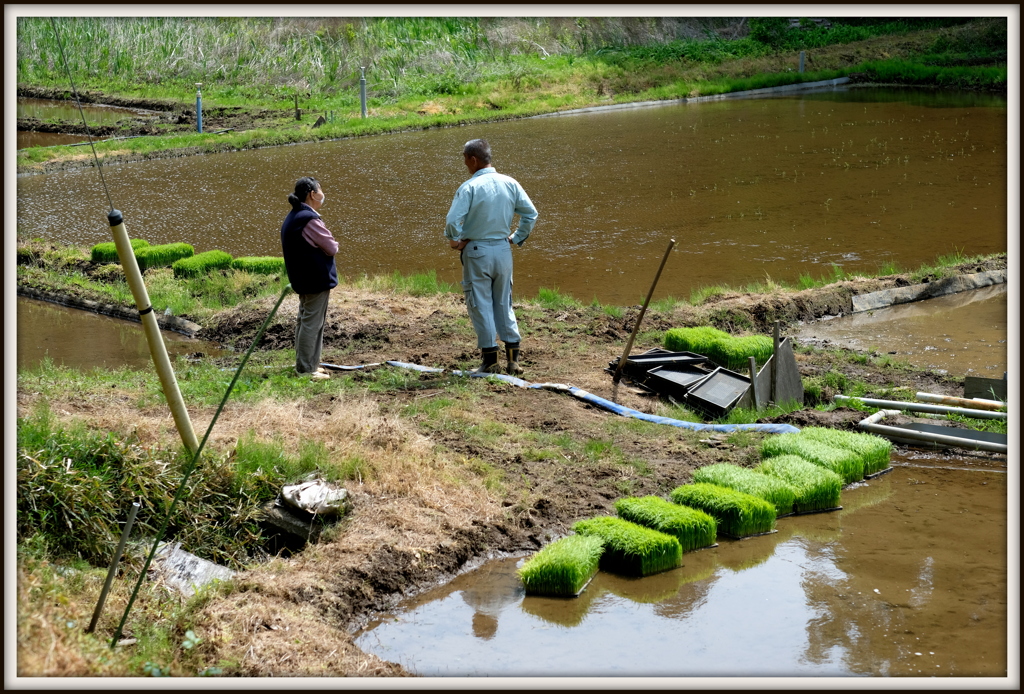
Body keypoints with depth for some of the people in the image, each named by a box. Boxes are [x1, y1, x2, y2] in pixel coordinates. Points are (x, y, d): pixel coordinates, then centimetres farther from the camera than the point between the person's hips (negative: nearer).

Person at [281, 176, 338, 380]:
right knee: (312, 323, -6)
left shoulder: (292, 218, 12)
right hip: (317, 279, -11)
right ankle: (305, 369, -2)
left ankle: (305, 365, 26)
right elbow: (331, 248, -15)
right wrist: (333, 246, 6)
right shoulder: (309, 219, -19)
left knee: (305, 322, 17)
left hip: (303, 279, 11)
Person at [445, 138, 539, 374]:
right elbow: (531, 214, 3)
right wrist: (517, 238, 12)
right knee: (504, 304, 14)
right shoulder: (510, 184, 1)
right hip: (503, 250, 5)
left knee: (481, 305, 4)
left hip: (476, 251, -5)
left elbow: (453, 221, -22)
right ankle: (513, 358, 12)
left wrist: (454, 240, -3)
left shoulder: (469, 187, -15)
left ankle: (490, 359, 4)